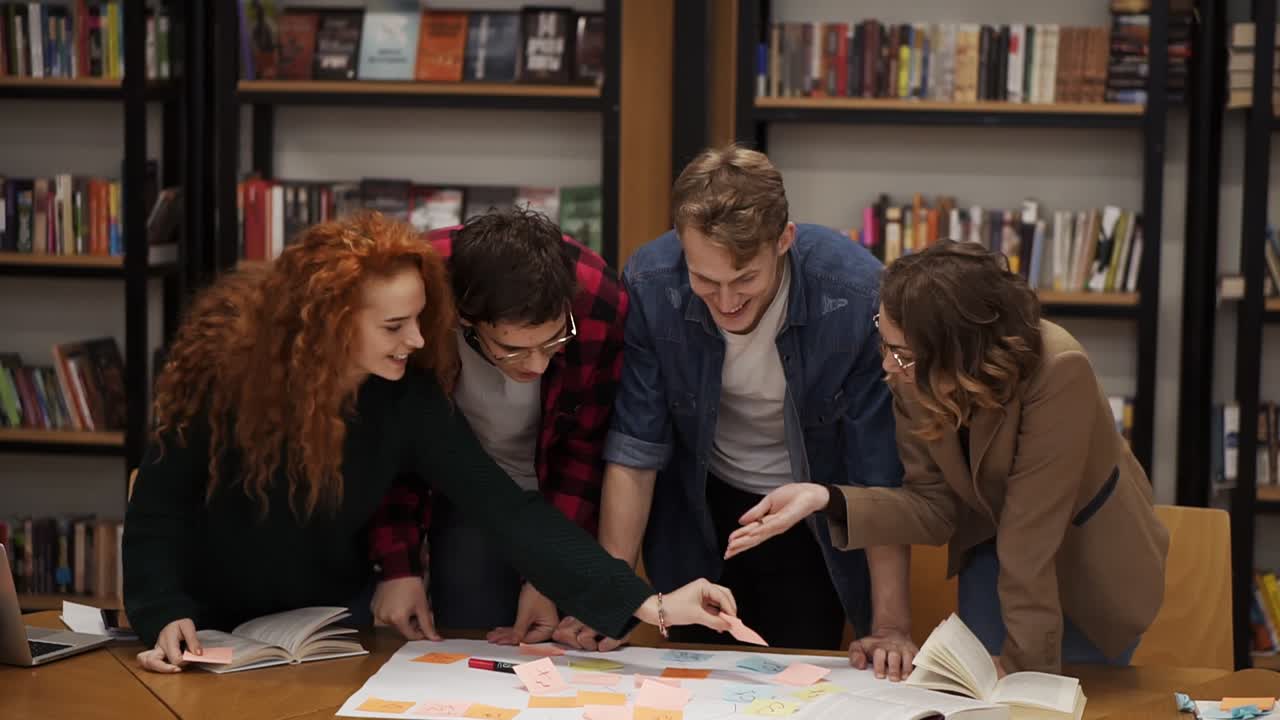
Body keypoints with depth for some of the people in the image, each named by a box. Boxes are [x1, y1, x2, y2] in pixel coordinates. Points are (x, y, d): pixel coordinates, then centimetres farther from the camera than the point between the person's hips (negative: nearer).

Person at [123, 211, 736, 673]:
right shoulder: (226, 364, -23)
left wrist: (647, 604, -30)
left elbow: (503, 509, -22)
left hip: (333, 623, 2)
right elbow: (159, 503, -14)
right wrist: (165, 615, -30)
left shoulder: (408, 397, -17)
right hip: (212, 628, -2)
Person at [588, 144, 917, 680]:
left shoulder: (858, 294, -30)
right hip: (698, 513, 1)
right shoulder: (649, 286, -24)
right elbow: (634, 453, -16)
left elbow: (881, 470, -23)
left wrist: (891, 624, -23)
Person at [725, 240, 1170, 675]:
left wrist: (1025, 663, -29)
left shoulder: (1056, 373, -39)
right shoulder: (915, 376, -23)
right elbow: (935, 506, -16)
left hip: (1092, 560, -4)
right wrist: (826, 500, -30)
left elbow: (1032, 540, -35)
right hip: (993, 546, 4)